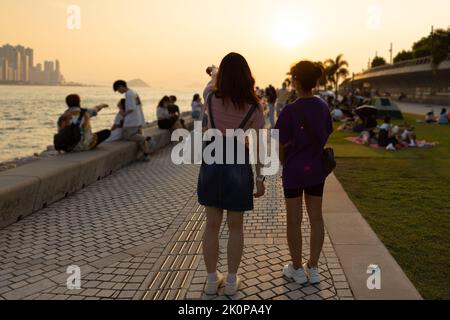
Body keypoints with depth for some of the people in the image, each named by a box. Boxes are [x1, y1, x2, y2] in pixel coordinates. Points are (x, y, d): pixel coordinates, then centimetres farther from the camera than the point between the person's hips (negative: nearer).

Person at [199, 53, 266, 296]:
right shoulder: (253, 106, -8)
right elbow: (258, 146, -7)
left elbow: (212, 81, 23)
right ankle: (232, 281, 23)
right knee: (236, 227, 12)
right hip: (238, 165, -1)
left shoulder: (212, 97, -3)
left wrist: (215, 73, 45)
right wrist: (260, 179, 3)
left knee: (212, 225, 12)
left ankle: (212, 279, 24)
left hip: (211, 163, 2)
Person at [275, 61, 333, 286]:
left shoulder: (290, 111, -16)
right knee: (316, 217, 12)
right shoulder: (323, 106, -1)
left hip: (294, 170, -5)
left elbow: (282, 145, -11)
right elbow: (325, 136, 6)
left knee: (294, 220, 8)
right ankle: (313, 268, 23)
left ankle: (297, 269, 19)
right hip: (317, 168, 5)